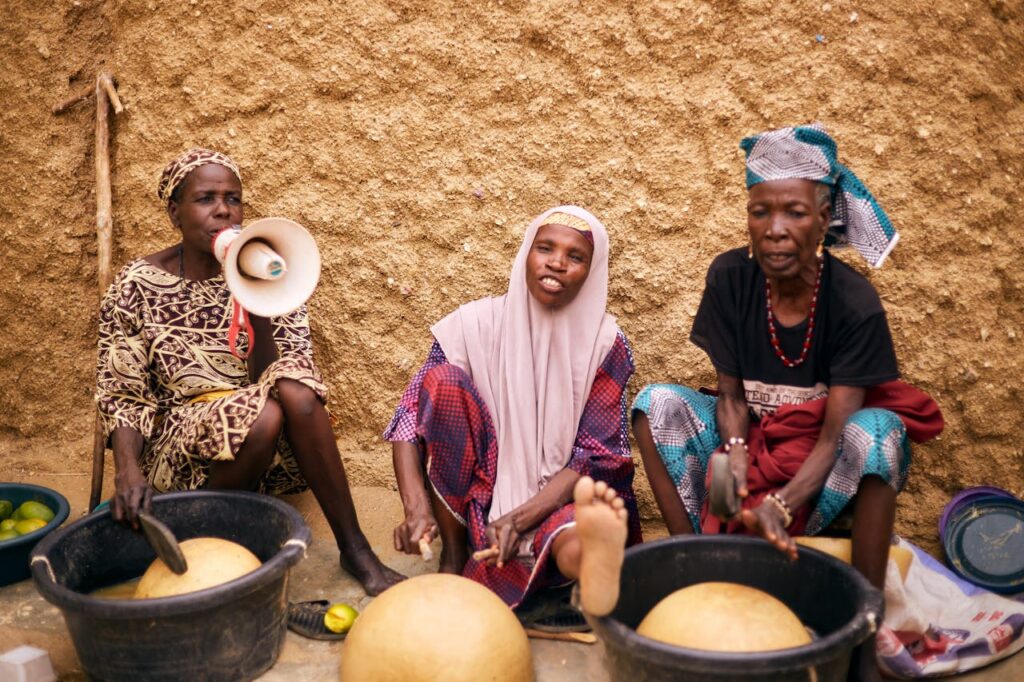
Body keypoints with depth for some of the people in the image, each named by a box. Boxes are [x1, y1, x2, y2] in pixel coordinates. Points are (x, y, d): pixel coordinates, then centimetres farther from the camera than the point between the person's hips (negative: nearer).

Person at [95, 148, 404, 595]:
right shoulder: (138, 286, -4)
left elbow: (285, 376, -6)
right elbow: (122, 395, -4)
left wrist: (259, 313, -22)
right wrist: (128, 471, -21)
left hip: (269, 455, 2)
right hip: (178, 449, -2)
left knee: (294, 389, -31)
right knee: (261, 416, -34)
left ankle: (354, 550, -22)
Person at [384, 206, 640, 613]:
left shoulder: (605, 343, -7)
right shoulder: (476, 324, -5)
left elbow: (595, 457, -9)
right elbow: (410, 418, -10)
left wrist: (519, 518, -24)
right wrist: (417, 510, -26)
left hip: (556, 501, -2)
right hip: (480, 499, 2)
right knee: (444, 379, -22)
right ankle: (453, 553, -15)